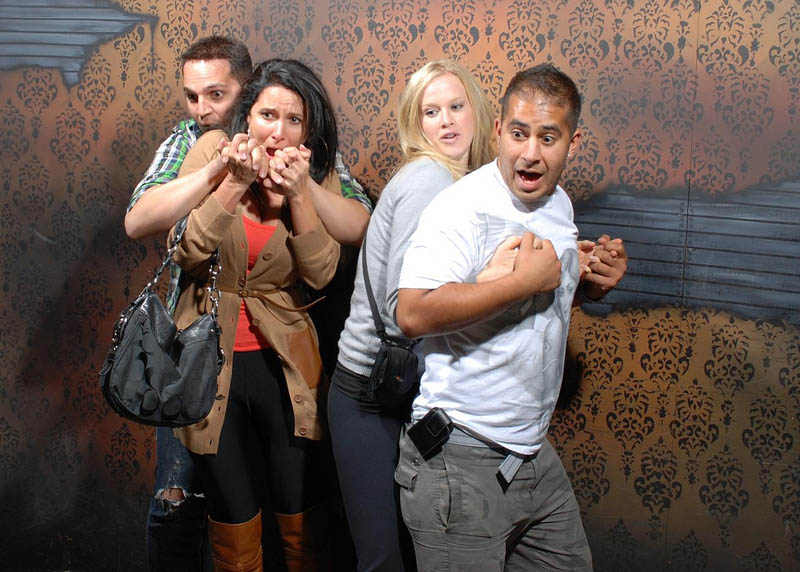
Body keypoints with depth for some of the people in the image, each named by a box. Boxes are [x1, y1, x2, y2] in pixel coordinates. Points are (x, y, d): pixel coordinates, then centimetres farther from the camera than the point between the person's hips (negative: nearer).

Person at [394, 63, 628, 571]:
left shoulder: (560, 206, 10)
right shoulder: (464, 206, -18)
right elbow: (414, 313, -31)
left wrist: (594, 282, 4)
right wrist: (525, 281, -26)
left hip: (535, 453, 8)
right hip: (460, 463, -8)